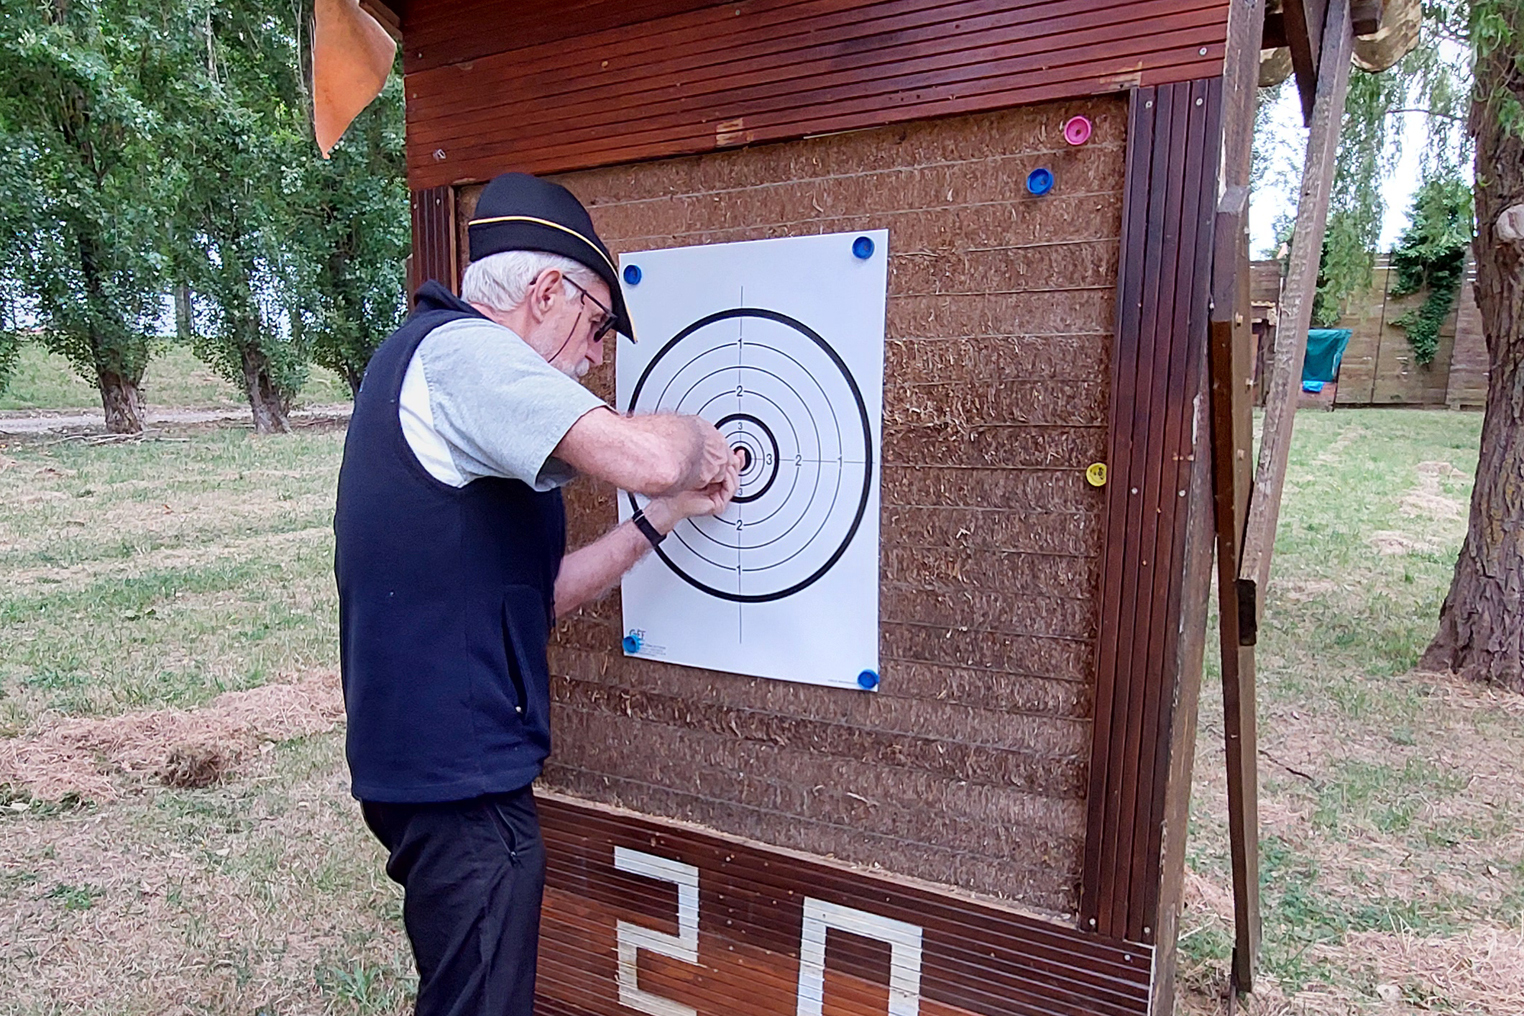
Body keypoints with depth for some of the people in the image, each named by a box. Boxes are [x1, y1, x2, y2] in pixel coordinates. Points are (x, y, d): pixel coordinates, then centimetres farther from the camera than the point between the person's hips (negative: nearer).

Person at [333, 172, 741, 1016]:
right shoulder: (463, 347, -14)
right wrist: (696, 437, -8)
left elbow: (534, 594, 15)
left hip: (428, 757, 11)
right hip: (461, 767, -11)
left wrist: (664, 518, 11)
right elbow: (646, 460, -31)